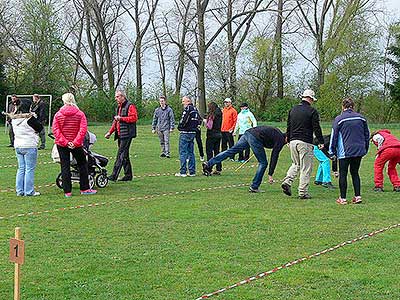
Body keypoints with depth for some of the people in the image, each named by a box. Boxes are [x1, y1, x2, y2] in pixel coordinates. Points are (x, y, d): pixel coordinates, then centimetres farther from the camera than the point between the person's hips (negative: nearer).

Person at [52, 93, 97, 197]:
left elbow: (55, 130, -9)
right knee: (82, 164, 14)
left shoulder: (58, 114, -1)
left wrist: (65, 142, -13)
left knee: (65, 167, 5)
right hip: (76, 145, 0)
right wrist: (76, 142, -15)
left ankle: (67, 191, 4)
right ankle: (84, 189, 15)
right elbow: (83, 129, -13)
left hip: (62, 145, 1)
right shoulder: (80, 114, -3)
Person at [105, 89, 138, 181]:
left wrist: (121, 118, -18)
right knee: (124, 155, 11)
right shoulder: (119, 107, 22)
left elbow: (134, 118, -18)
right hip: (120, 135, 9)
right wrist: (110, 132, 19)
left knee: (121, 154, -12)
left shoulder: (130, 106, -7)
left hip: (127, 134, -9)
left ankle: (114, 175, -17)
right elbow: (115, 122, 27)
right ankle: (128, 175, 16)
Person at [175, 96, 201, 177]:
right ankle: (192, 172, 12)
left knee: (183, 152, -4)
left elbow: (184, 120, -22)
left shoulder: (187, 108, -13)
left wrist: (179, 127, -6)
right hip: (193, 132, 8)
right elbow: (199, 120, 18)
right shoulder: (195, 109, 13)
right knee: (191, 152, 12)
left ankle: (183, 172, -5)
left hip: (185, 133, -8)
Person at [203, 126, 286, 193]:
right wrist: (270, 175, -2)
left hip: (248, 132, 8)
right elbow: (274, 157, -3)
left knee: (231, 150, 7)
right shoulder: (281, 140, 1)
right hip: (255, 138, -8)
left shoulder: (277, 132, 25)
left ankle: (209, 164, 1)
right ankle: (254, 187, 6)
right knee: (263, 163, 4)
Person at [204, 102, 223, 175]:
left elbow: (209, 126, -18)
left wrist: (205, 121, 0)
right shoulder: (219, 114, 9)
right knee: (217, 152, 12)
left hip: (211, 135, -8)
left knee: (209, 152, -2)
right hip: (218, 134, 8)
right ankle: (218, 169, 14)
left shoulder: (211, 115, -14)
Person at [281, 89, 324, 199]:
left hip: (293, 141, 6)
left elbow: (288, 126, 16)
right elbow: (316, 128, -8)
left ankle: (287, 182, 0)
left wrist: (288, 140, 26)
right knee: (306, 168, 1)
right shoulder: (312, 111, -7)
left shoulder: (293, 109, 10)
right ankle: (303, 192, 1)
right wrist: (321, 142, 1)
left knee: (296, 164, 21)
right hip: (305, 142, -6)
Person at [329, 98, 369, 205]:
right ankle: (357, 196, 9)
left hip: (345, 152, -4)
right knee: (355, 173, 15)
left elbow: (334, 136, -3)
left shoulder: (339, 119, -6)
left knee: (343, 174, 5)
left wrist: (332, 151, 7)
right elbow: (367, 135, 14)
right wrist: (365, 149, 24)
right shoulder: (361, 118, 7)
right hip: (359, 151, 4)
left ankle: (343, 198, 5)